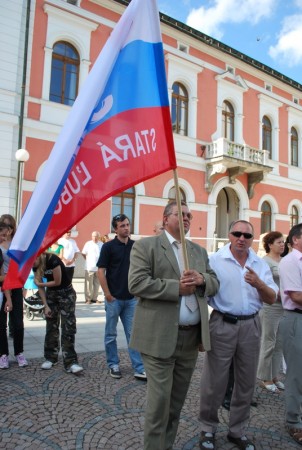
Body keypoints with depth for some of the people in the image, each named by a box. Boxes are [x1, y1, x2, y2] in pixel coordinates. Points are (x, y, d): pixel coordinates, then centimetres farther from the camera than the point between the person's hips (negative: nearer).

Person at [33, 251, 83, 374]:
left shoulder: (53, 260, -26)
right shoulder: (35, 266, -5)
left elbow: (58, 282, -20)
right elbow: (40, 286, 0)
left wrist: (39, 283, -7)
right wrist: (46, 306, -4)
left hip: (66, 293, -6)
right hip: (51, 294, 6)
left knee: (68, 327, -8)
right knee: (51, 327, 10)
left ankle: (70, 362, -6)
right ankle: (50, 358, 25)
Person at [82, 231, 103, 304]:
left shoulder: (101, 244, 6)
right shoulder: (88, 244, -3)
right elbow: (83, 253, 3)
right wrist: (88, 260, 2)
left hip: (98, 267, 3)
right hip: (89, 267, -3)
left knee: (97, 284, 9)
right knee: (88, 284, 0)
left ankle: (94, 298, 19)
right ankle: (88, 298, 10)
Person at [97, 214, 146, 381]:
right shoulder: (108, 246, -6)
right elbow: (101, 271, -8)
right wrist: (107, 294, -11)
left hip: (132, 298, 3)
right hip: (114, 298, -3)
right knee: (111, 334, 10)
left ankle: (139, 368, 13)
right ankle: (113, 365, 26)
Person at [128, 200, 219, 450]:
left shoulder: (199, 251, 15)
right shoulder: (145, 246, -4)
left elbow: (215, 283, 13)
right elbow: (137, 283, -15)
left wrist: (202, 279, -10)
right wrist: (176, 288, -17)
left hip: (192, 336, 6)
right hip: (160, 336, -6)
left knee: (177, 399, 18)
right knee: (159, 398, 2)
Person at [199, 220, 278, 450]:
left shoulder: (261, 264, 4)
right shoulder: (214, 260, -7)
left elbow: (272, 299, 3)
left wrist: (259, 284, -19)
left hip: (251, 326, 4)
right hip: (222, 325, -4)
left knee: (246, 382, 15)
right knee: (214, 381, 6)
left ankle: (237, 430, 35)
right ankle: (208, 429, 28)